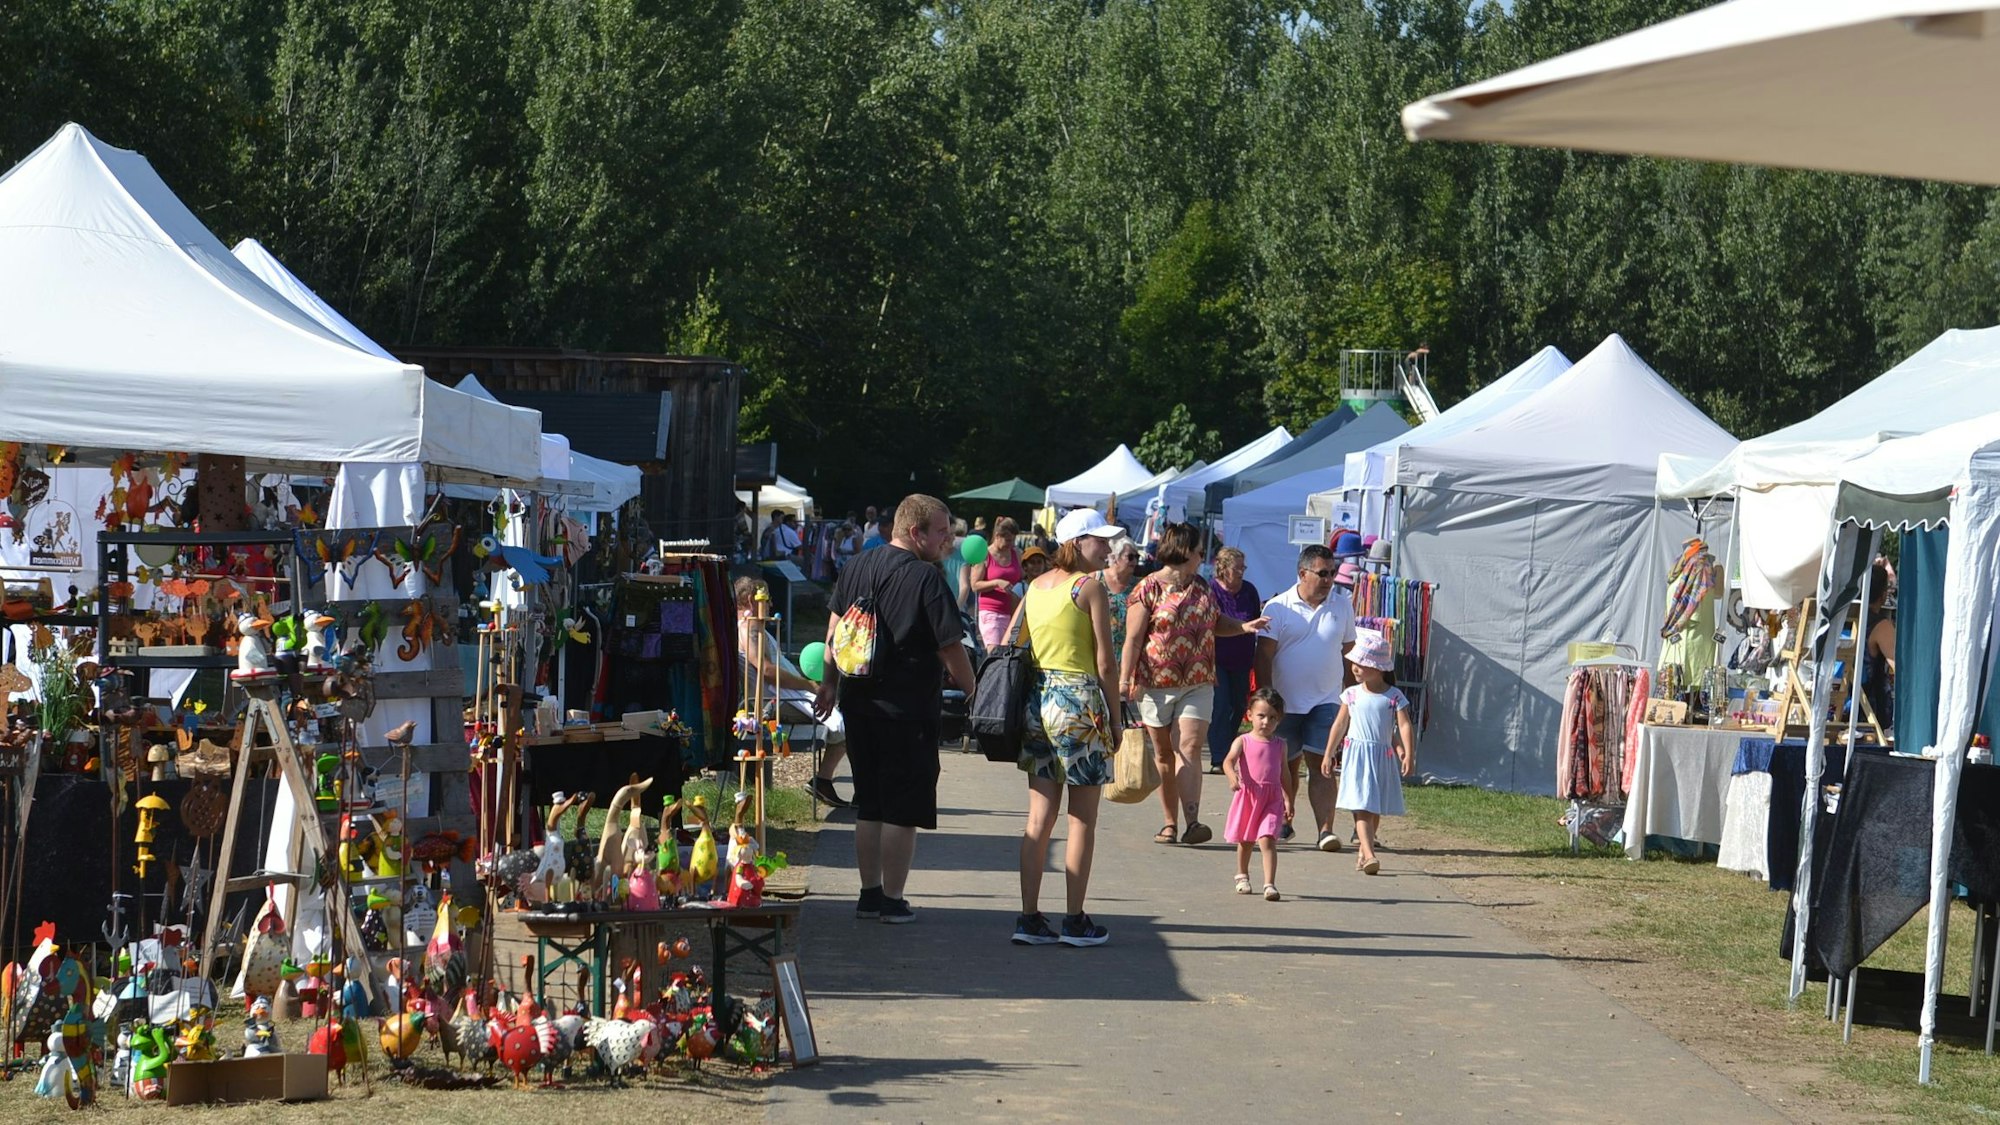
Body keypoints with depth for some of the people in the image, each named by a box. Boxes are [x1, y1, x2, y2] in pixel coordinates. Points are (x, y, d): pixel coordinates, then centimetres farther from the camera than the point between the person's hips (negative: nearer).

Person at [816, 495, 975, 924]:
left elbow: (834, 628, 14)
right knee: (902, 810, 2)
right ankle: (892, 900, 5)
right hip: (908, 708, -7)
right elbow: (950, 648, -14)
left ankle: (869, 894, 20)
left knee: (869, 805, 15)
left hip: (858, 702, 7)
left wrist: (830, 683, 23)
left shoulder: (858, 566, 7)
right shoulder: (925, 578, -15)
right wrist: (974, 694, 0)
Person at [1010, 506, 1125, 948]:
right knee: (1083, 819, 2)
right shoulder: (1090, 587, -8)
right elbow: (1105, 665, -9)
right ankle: (1075, 922, 4)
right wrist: (1115, 720, -2)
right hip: (1078, 699, -6)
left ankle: (1029, 917, 7)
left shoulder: (1035, 586, 11)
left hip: (1036, 698, 6)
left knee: (1040, 815, 8)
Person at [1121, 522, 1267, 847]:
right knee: (1164, 754, 6)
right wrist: (1126, 679, -14)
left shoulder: (1201, 589, 13)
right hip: (1156, 684, -3)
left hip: (1198, 684, 3)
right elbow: (1133, 638, -8)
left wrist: (1244, 627, 10)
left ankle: (1193, 823, -21)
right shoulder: (1148, 589, -5)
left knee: (1188, 750, -10)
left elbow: (1214, 622, 28)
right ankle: (1170, 823, 15)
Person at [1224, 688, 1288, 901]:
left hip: (1272, 798, 0)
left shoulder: (1279, 745, 8)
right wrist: (1232, 776, -37)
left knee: (1267, 840, -15)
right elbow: (1228, 761, -15)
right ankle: (1242, 876, 40)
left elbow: (1284, 772, 15)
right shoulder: (1243, 742, -1)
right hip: (1247, 795, 0)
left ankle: (1269, 884, -21)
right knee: (1245, 841, 17)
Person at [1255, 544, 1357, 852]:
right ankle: (1285, 818, 30)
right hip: (1285, 702, 0)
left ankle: (1326, 830, -18)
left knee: (1321, 766, -11)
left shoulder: (1342, 605, 5)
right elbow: (1264, 655, -4)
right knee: (1286, 765, 10)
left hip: (1326, 700, 0)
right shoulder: (1278, 607, -3)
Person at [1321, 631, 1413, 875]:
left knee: (1375, 809, 10)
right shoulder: (1351, 695, 3)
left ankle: (1363, 853, 26)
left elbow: (1404, 726, -9)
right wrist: (1328, 754, 10)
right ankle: (1369, 855, -22)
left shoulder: (1394, 696, -2)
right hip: (1356, 756, -1)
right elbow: (1340, 725, 9)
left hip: (1383, 758, 1)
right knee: (1362, 807, -12)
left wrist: (1409, 754, -21)